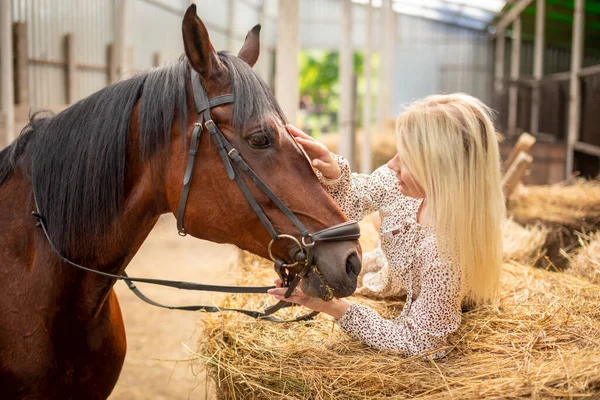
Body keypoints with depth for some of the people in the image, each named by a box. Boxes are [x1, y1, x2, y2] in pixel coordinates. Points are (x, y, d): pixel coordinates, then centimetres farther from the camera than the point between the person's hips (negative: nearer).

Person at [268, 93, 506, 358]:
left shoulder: (446, 254, -50)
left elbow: (418, 344, -38)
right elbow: (354, 201, -15)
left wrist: (334, 307, -42)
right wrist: (331, 172, -37)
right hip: (397, 272, 4)